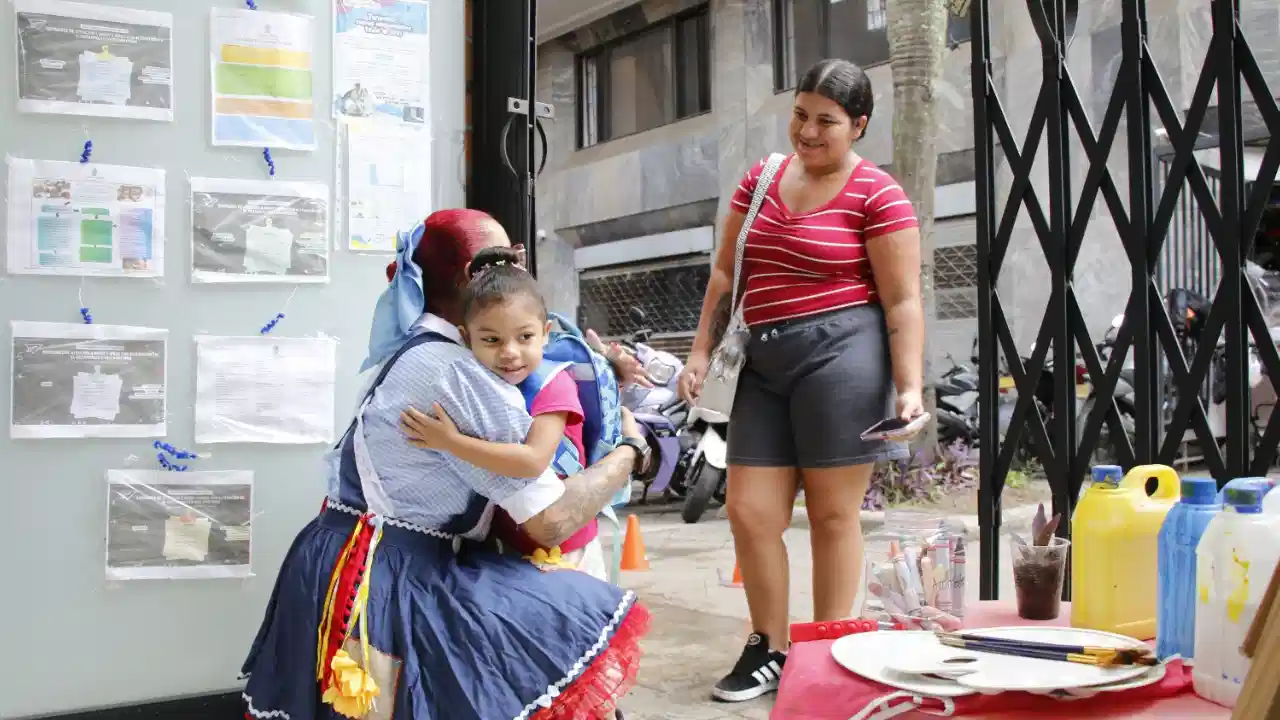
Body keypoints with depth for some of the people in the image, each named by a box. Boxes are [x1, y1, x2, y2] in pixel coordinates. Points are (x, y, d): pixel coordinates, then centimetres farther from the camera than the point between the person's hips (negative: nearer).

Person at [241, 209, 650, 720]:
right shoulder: (457, 374, -17)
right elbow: (551, 519, -18)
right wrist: (629, 449, -4)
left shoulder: (417, 351, 13)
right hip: (381, 583, -10)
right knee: (583, 625, -14)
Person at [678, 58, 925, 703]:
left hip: (841, 353, -6)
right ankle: (769, 649, 19)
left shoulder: (878, 196, -3)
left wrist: (910, 386, -15)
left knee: (832, 512, 1)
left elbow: (902, 302, -6)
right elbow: (726, 273, 17)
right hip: (765, 359, 6)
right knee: (749, 511, 3)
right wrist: (702, 352, 10)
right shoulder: (760, 179, 14)